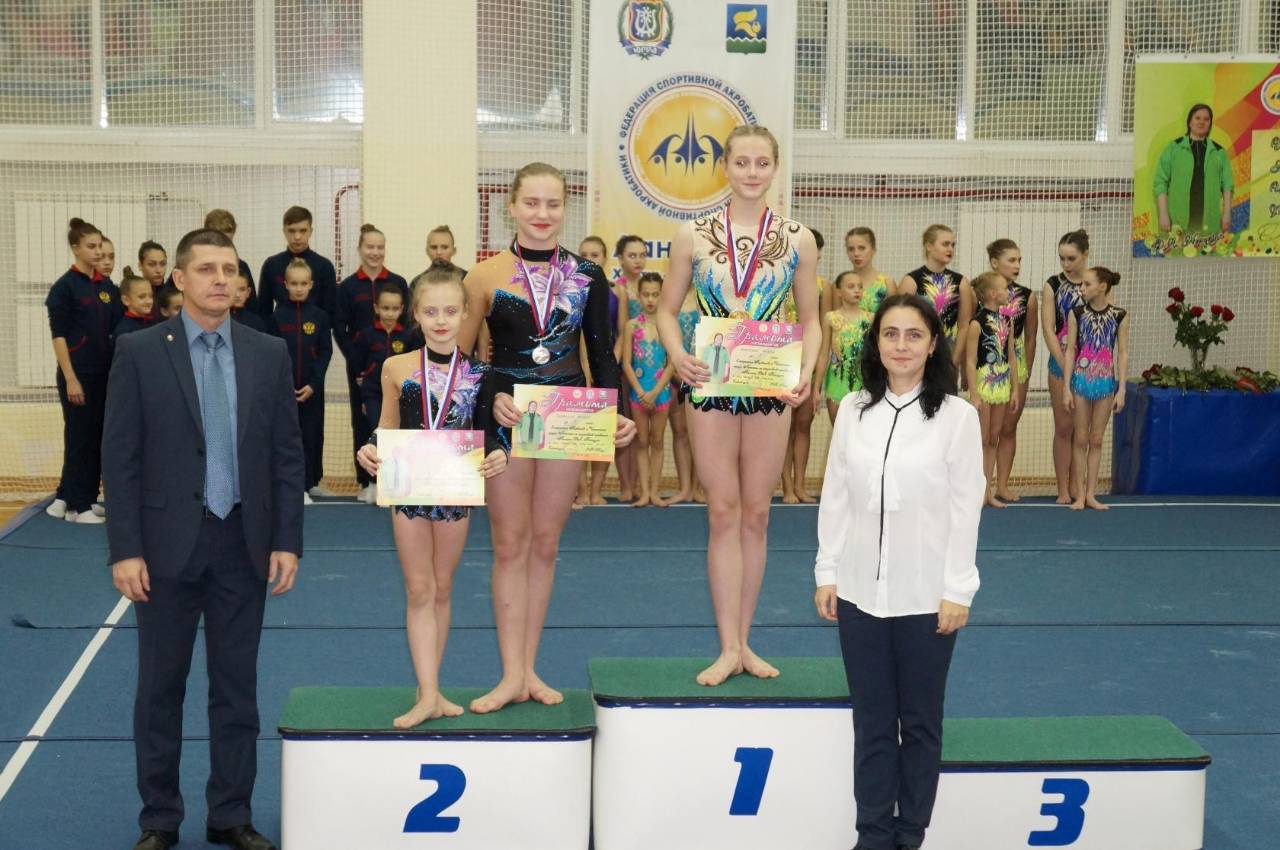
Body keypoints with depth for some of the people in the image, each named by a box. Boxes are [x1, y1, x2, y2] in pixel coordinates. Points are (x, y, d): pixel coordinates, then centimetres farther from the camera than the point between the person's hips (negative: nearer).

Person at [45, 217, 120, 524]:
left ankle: (66, 498, 22)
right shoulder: (65, 286, -9)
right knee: (79, 438, 1)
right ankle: (77, 506, 11)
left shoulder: (107, 286, 8)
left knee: (98, 438, 10)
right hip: (78, 372, -6)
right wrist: (70, 379, -16)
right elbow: (58, 335, -11)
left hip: (104, 372, 6)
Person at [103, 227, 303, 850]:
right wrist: (125, 549, -10)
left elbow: (287, 454, 5)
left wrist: (287, 541, -1)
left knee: (238, 687, 9)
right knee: (160, 687, 8)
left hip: (244, 544, 2)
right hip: (167, 543, -2)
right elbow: (121, 458, -5)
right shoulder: (139, 352, -2)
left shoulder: (268, 354, 5)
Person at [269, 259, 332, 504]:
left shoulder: (319, 316, 2)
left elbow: (325, 352, 1)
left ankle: (308, 483, 12)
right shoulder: (278, 316, 1)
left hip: (312, 387, 1)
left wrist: (313, 384, -9)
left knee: (311, 435, 3)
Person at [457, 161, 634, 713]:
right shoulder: (486, 276, -3)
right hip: (506, 419, -1)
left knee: (545, 544, 8)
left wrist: (615, 413, -9)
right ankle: (513, 674, 6)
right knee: (510, 545, 2)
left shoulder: (586, 276, 2)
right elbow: (460, 357, 0)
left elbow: (602, 353, 5)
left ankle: (528, 668, 17)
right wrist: (492, 398, -17)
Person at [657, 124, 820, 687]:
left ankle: (743, 642, 17)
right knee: (724, 513, -1)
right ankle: (729, 648, 3)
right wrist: (678, 356, -13)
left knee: (756, 515, 7)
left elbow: (810, 320, 9)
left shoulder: (798, 240, 3)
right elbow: (667, 310, 6)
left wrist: (806, 370, -9)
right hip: (710, 383, -1)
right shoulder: (693, 235, 1)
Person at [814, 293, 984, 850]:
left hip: (926, 596, -3)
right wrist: (826, 573, 4)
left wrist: (958, 591, -9)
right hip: (860, 593, 3)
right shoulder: (852, 410, 4)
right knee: (872, 723, 10)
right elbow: (835, 496, 6)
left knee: (919, 723, 10)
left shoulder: (956, 415, -6)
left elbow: (966, 508, -6)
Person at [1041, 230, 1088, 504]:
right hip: (1061, 361, -1)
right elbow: (1048, 329, -4)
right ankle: (1063, 489, 6)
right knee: (1063, 427, 2)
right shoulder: (1052, 286, 0)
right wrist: (1065, 366, -10)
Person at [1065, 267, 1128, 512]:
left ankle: (1091, 494, 14)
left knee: (1096, 439, 7)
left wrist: (1121, 389, -5)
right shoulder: (1077, 313, -3)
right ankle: (1079, 494, 10)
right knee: (1081, 439, 4)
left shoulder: (1119, 316, -4)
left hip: (1106, 382, 0)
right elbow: (1070, 350, -2)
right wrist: (1067, 387, -5)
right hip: (1081, 381, 0)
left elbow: (1123, 353, -1)